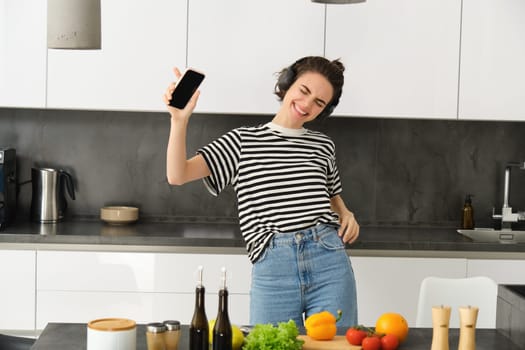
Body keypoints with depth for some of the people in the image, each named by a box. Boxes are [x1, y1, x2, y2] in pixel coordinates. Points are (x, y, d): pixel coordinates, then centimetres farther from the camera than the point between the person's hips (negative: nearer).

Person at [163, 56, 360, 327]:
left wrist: (346, 214, 6)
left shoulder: (323, 146, 13)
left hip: (330, 263, 2)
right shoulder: (243, 141, 6)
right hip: (273, 271, -2)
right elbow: (177, 175, -2)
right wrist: (180, 119, -14)